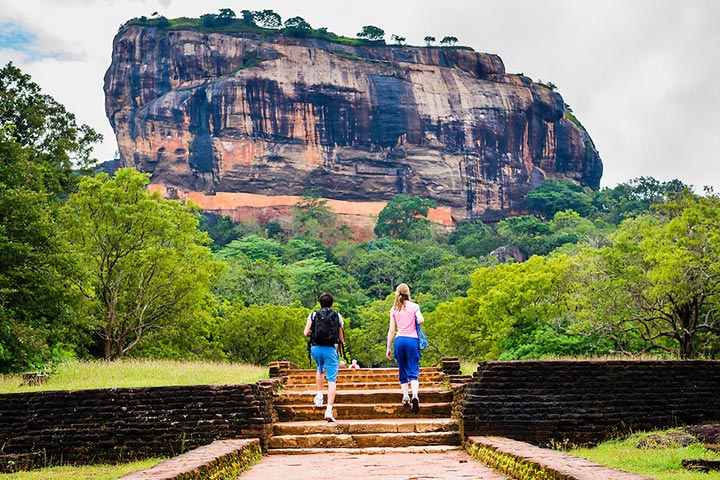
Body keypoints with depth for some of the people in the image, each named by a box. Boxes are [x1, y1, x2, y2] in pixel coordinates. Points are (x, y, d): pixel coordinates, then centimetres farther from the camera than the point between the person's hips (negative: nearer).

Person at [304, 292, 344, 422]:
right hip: (331, 349, -2)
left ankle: (319, 396, 25)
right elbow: (341, 338, 9)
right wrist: (339, 351, 24)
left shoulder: (313, 315, 7)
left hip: (316, 348, 2)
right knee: (332, 380, -3)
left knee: (320, 369, 32)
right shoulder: (337, 316, 7)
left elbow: (306, 333, 0)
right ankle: (329, 410, -15)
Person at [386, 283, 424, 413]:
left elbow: (391, 330, 8)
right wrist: (419, 317, 11)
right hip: (412, 340, -2)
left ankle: (405, 397, 9)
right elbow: (420, 320, -13)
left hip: (399, 340, 2)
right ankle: (415, 395, -24)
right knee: (413, 370, -3)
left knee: (402, 370, 13)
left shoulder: (394, 309, 8)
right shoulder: (414, 306, 2)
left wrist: (388, 348, 12)